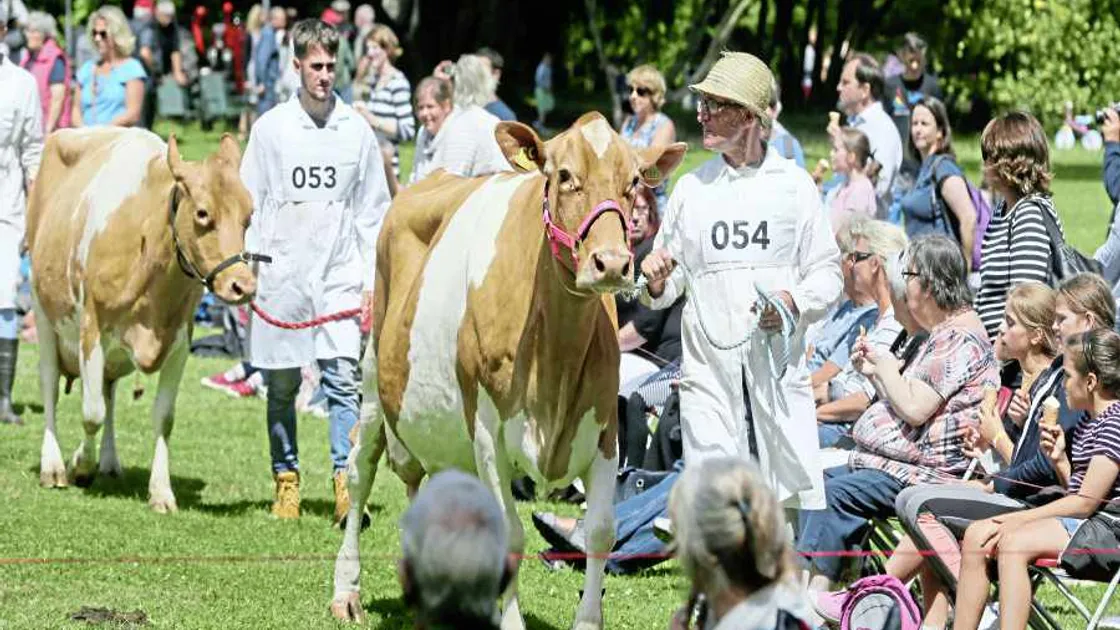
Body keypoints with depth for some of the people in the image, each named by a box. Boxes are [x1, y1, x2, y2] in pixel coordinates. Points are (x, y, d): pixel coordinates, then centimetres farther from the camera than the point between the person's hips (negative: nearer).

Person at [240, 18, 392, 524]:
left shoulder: (356, 131, 5)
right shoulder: (271, 127, 3)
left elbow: (373, 212, 9)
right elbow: (249, 203, 7)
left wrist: (373, 280, 3)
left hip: (340, 275, 0)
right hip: (281, 273, 0)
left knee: (342, 379, -11)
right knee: (281, 386, 6)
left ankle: (346, 482, -15)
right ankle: (286, 481, 17)